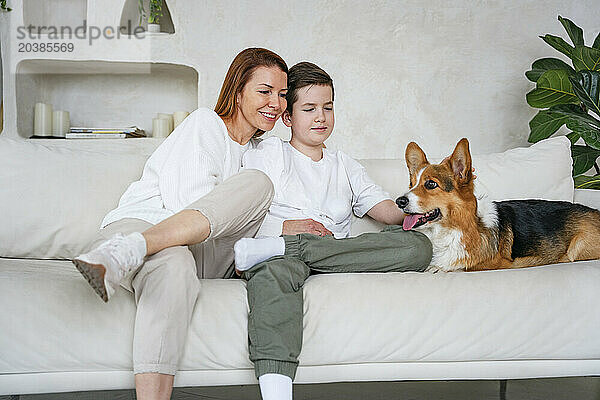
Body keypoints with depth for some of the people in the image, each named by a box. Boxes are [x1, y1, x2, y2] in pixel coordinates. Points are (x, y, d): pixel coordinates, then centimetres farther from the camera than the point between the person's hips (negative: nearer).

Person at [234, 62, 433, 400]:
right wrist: (285, 227, -9)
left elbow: (379, 205, 16)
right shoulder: (268, 153, 19)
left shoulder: (345, 165, 31)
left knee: (419, 245, -24)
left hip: (338, 251, 4)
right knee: (272, 276, -41)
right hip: (283, 255, -3)